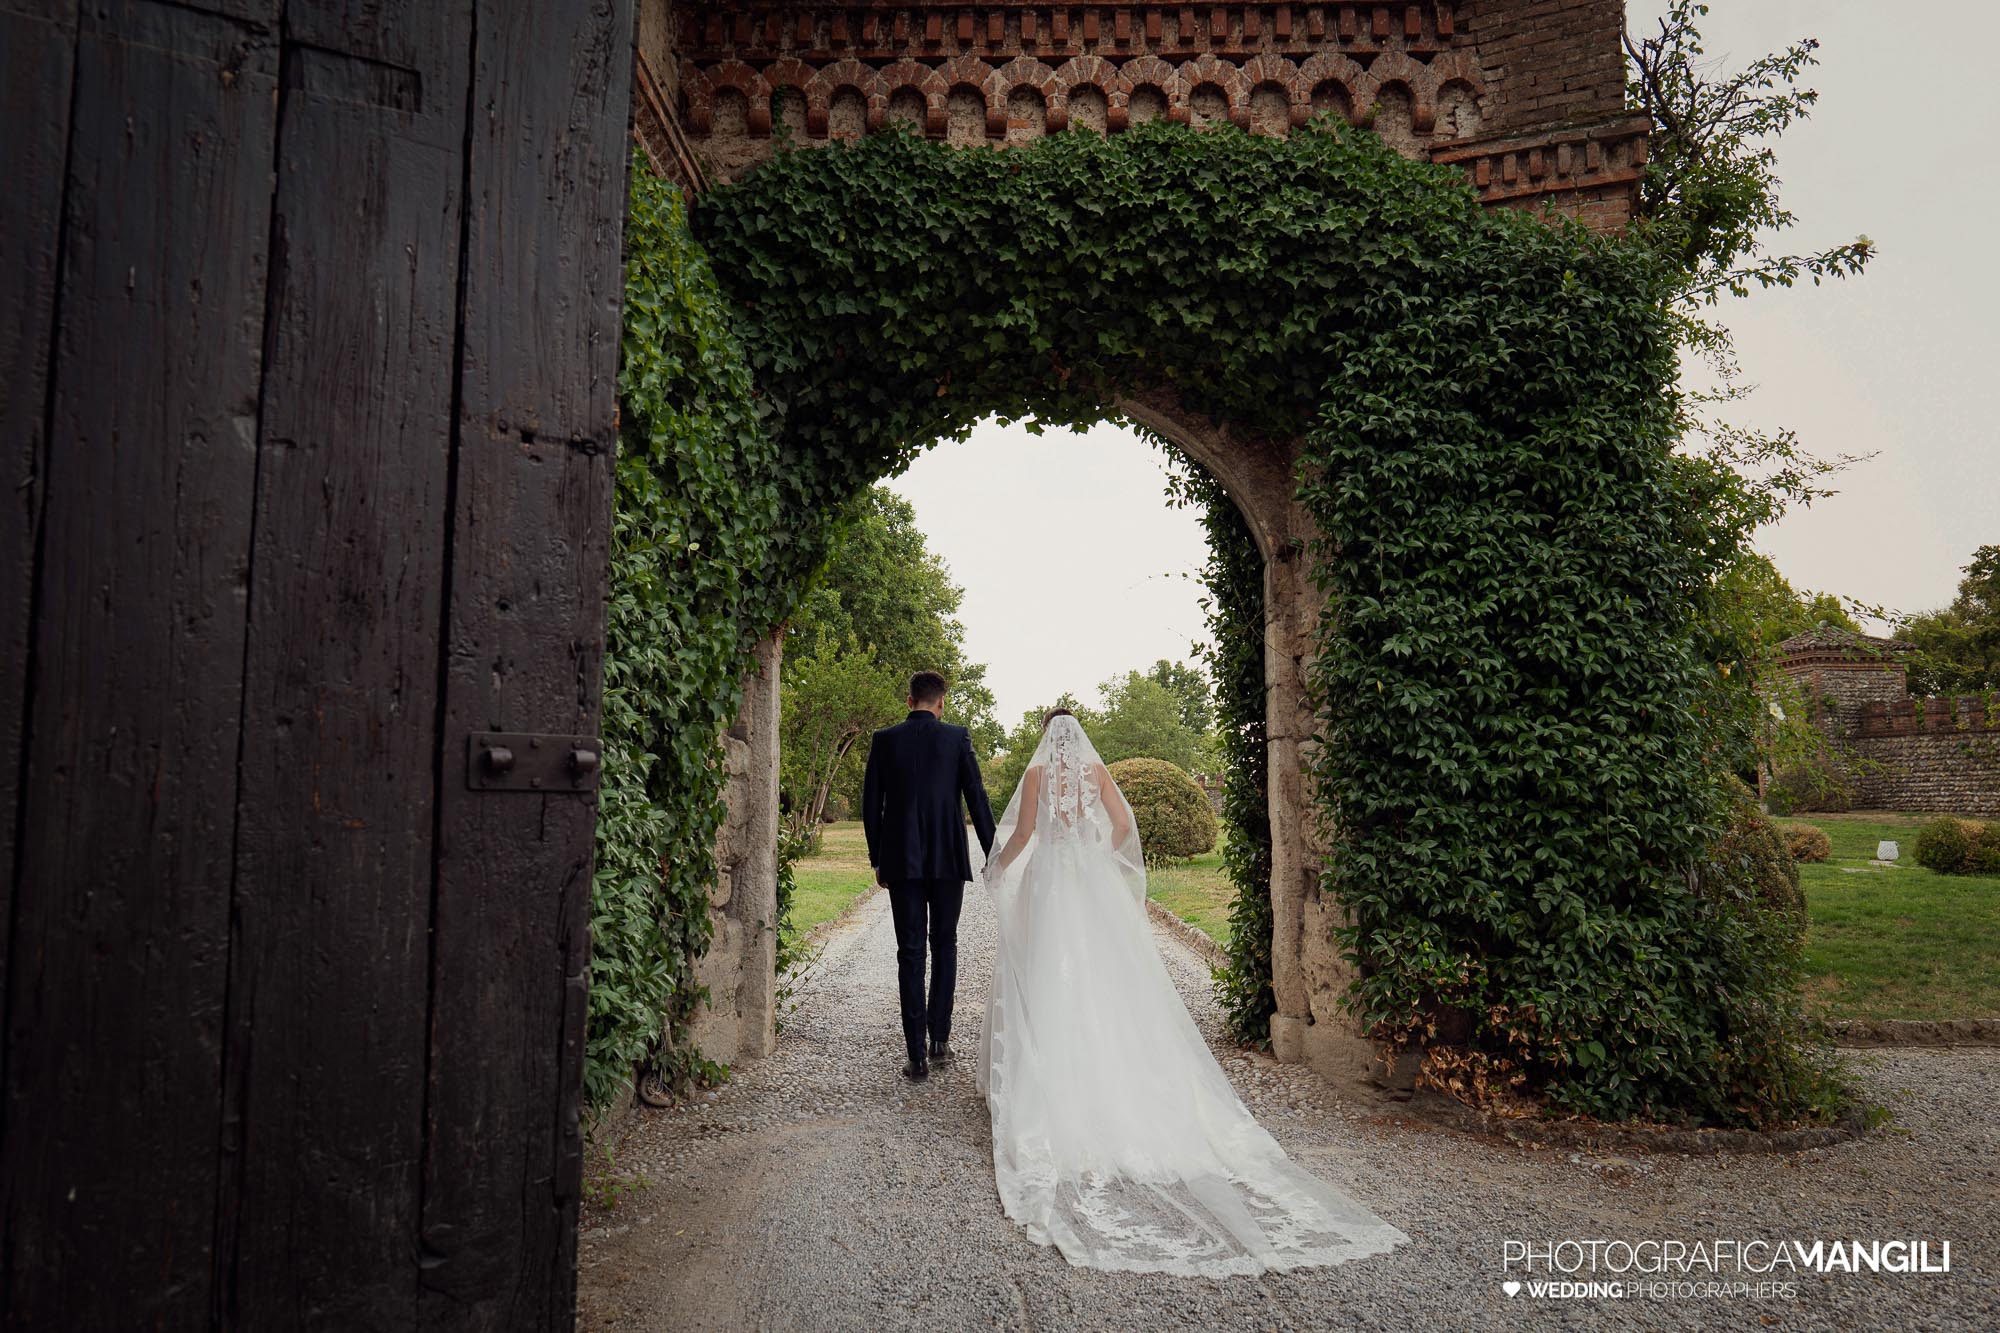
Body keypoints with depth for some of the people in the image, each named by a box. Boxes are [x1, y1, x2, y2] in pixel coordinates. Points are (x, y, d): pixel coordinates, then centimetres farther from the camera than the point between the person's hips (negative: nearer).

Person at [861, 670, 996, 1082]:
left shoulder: (884, 739, 1)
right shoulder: (957, 737, -2)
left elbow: (871, 804, 2)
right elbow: (977, 799, -4)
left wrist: (877, 859, 12)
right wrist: (992, 855, 3)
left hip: (901, 862, 0)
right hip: (948, 860, 0)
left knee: (910, 954, 4)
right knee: (945, 946, 16)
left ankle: (917, 1055, 2)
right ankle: (939, 1039, 15)